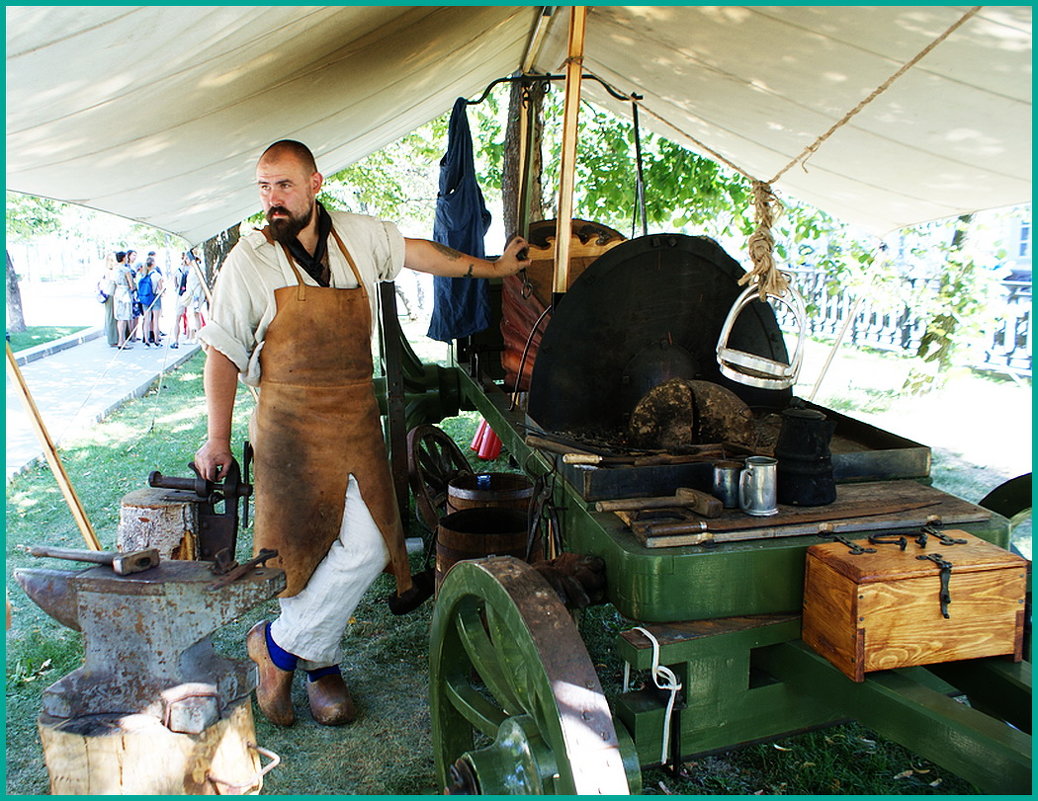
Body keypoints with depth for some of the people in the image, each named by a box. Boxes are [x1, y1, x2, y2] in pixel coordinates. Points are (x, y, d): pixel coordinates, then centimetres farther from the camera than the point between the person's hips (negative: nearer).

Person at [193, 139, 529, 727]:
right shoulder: (250, 260, -3)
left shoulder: (360, 236, 6)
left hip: (358, 420, 4)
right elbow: (223, 352, -1)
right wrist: (218, 439, -5)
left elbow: (421, 253, 23)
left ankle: (280, 645, 14)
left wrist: (494, 268, 31)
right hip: (292, 425, -3)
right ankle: (320, 665, 18)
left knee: (365, 549, -5)